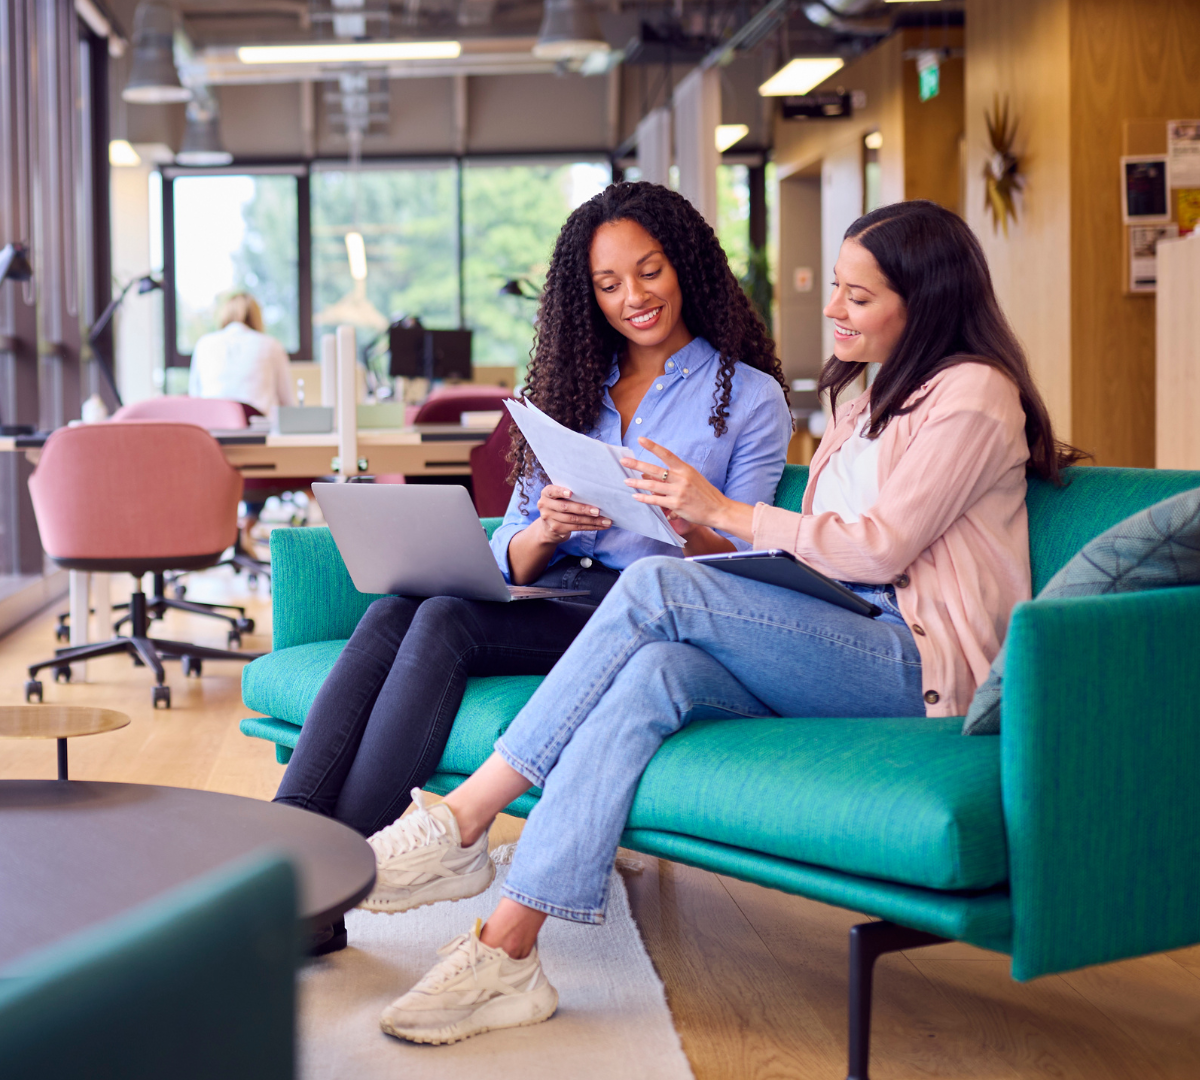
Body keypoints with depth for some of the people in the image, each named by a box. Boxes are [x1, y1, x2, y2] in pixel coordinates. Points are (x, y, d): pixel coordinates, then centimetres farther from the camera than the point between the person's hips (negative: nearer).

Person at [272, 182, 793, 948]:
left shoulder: (750, 396, 8)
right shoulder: (575, 386, 21)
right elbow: (509, 560, 14)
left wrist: (694, 526, -22)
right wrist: (546, 528, -11)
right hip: (550, 595, 5)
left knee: (446, 620, -30)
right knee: (391, 613, -27)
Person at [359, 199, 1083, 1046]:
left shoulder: (972, 391, -1)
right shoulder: (874, 397, 28)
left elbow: (881, 545, -12)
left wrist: (724, 512, -10)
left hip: (916, 659, -8)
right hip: (837, 646, 8)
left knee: (656, 588, -26)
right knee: (654, 675, -25)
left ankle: (465, 820, -25)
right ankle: (506, 955, -35)